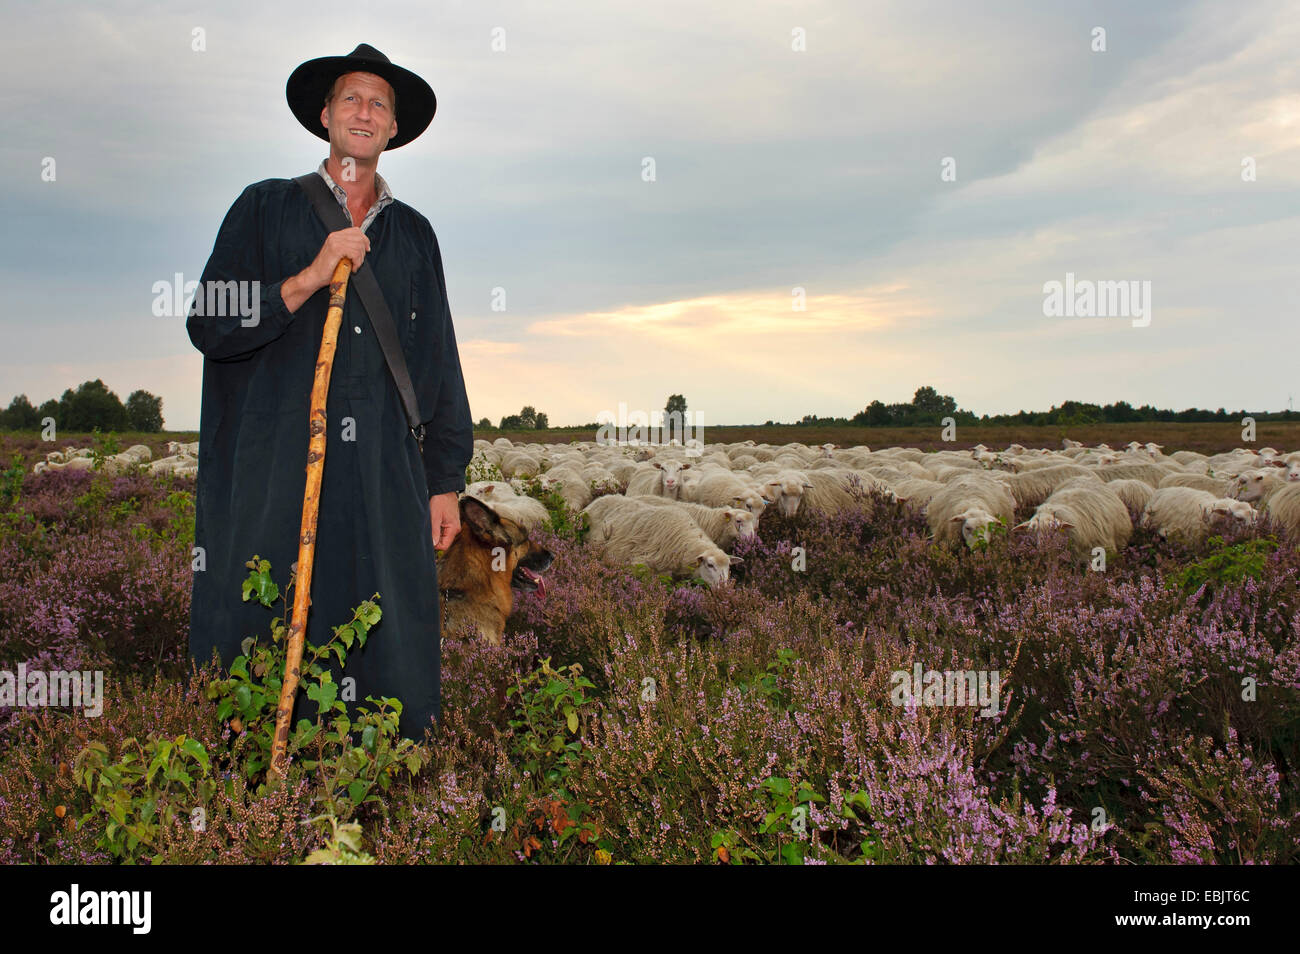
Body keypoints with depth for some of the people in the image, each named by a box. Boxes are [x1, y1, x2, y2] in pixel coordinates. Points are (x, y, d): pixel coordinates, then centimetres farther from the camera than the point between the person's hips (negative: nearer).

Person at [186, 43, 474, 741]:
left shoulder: (413, 233, 18)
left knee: (394, 657, -1)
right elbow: (207, 326, 3)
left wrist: (446, 481, 11)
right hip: (276, 473, -2)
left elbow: (440, 362, 17)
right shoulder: (267, 208, 11)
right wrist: (311, 277, -8)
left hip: (386, 478, 2)